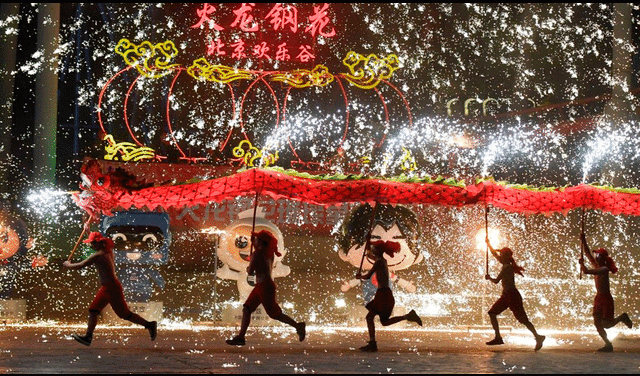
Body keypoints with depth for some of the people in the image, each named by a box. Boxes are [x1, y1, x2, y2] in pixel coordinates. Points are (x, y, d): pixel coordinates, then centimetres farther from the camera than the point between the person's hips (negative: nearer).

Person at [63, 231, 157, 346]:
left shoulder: (97, 256, -19)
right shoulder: (108, 251, 6)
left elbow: (79, 266, -14)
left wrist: (67, 264, 5)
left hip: (112, 288, -10)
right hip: (106, 288, 10)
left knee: (125, 314, -1)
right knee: (93, 310, 9)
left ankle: (149, 325, 7)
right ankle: (88, 336, 12)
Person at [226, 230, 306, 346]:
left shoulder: (257, 253, -15)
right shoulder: (268, 253, 11)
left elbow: (250, 272, -16)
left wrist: (248, 269, 10)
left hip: (265, 286, -10)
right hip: (260, 286, 10)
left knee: (274, 313, -1)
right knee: (246, 309, 7)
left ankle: (298, 326, 7)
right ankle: (240, 337, 5)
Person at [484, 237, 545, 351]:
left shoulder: (507, 267, -17)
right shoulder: (506, 265, 10)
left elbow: (496, 281, -20)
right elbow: (494, 253, 23)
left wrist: (489, 278, -1)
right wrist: (488, 243, 25)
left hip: (513, 296, -10)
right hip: (506, 295, 10)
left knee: (523, 319, -6)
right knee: (492, 313, 5)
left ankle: (538, 337, 2)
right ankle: (498, 337, 5)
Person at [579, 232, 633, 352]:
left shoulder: (604, 269, -17)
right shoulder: (596, 265, 6)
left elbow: (586, 271, -27)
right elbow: (587, 253, 11)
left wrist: (581, 263, -11)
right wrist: (583, 241, 4)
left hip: (606, 298, -8)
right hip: (598, 298, 8)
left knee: (606, 324, -2)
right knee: (597, 324, 3)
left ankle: (622, 317, 21)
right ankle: (608, 344, 11)